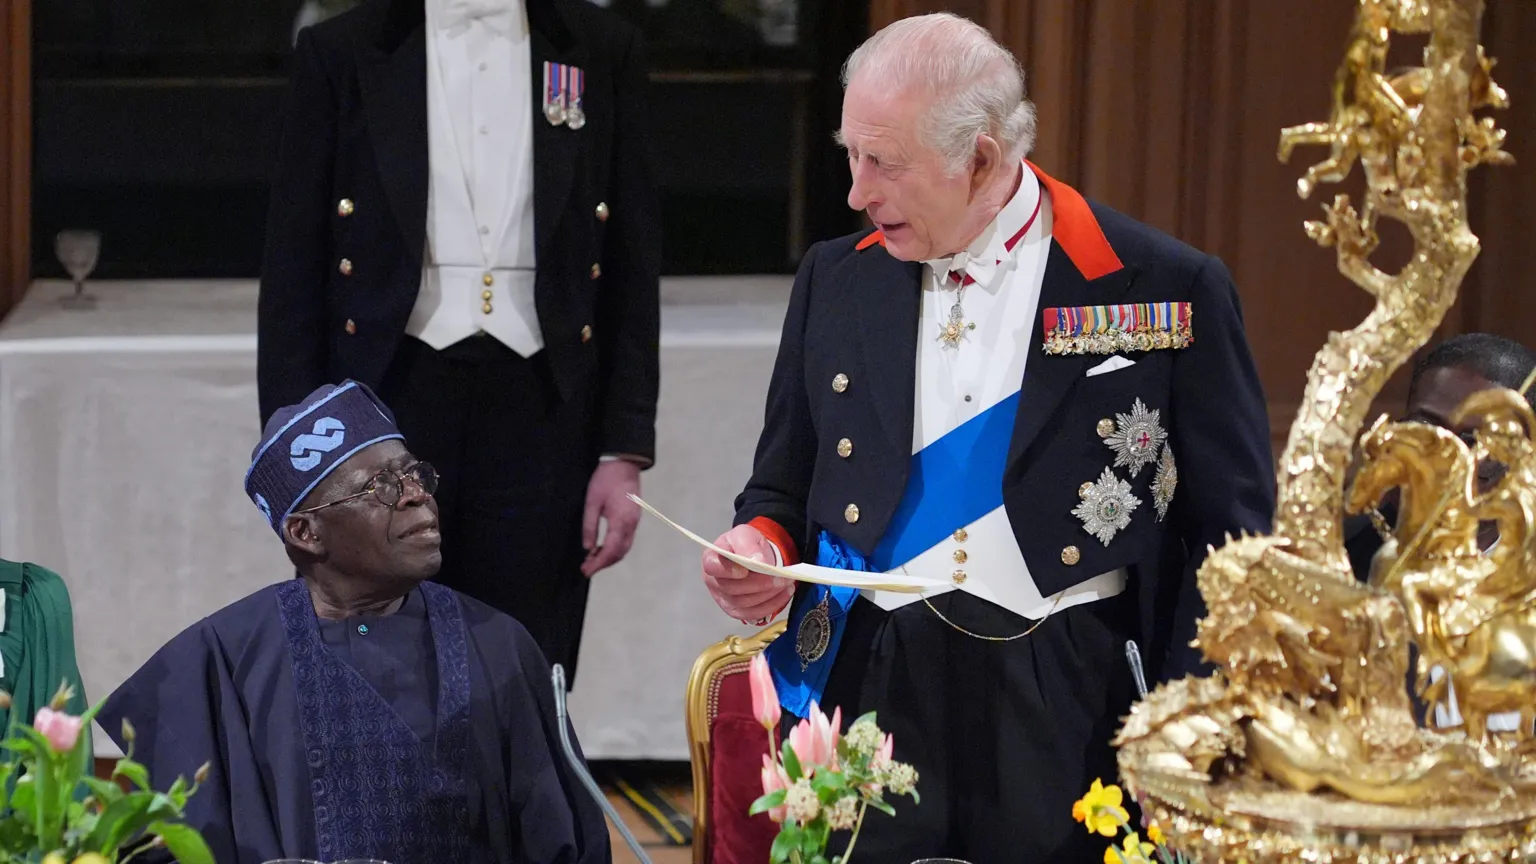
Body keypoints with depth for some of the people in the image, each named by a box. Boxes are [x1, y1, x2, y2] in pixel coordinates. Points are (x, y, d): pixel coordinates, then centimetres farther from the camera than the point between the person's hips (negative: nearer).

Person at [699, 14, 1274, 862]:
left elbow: (1230, 535, -1)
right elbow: (785, 490, 18)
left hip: (1070, 723, -3)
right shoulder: (836, 280, 8)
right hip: (871, 699, 3)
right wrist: (764, 547, -5)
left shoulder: (1165, 289, -4)